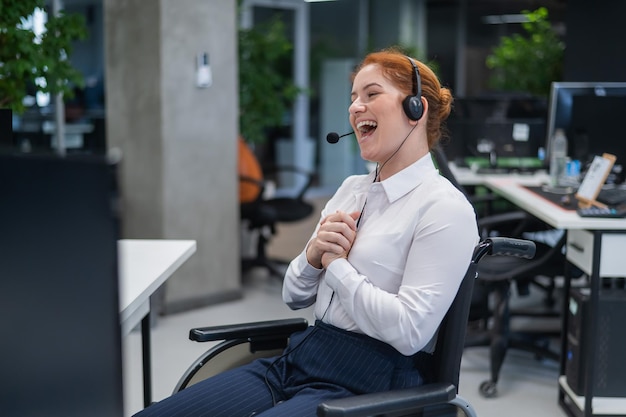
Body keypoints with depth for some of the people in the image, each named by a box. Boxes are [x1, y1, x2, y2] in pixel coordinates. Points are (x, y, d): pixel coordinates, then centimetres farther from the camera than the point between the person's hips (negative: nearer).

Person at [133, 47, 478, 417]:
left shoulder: (445, 208, -8)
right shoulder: (352, 188, 15)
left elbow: (408, 331, -19)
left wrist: (336, 264, -7)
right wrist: (313, 256, -6)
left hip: (365, 385, -7)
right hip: (297, 359, 7)